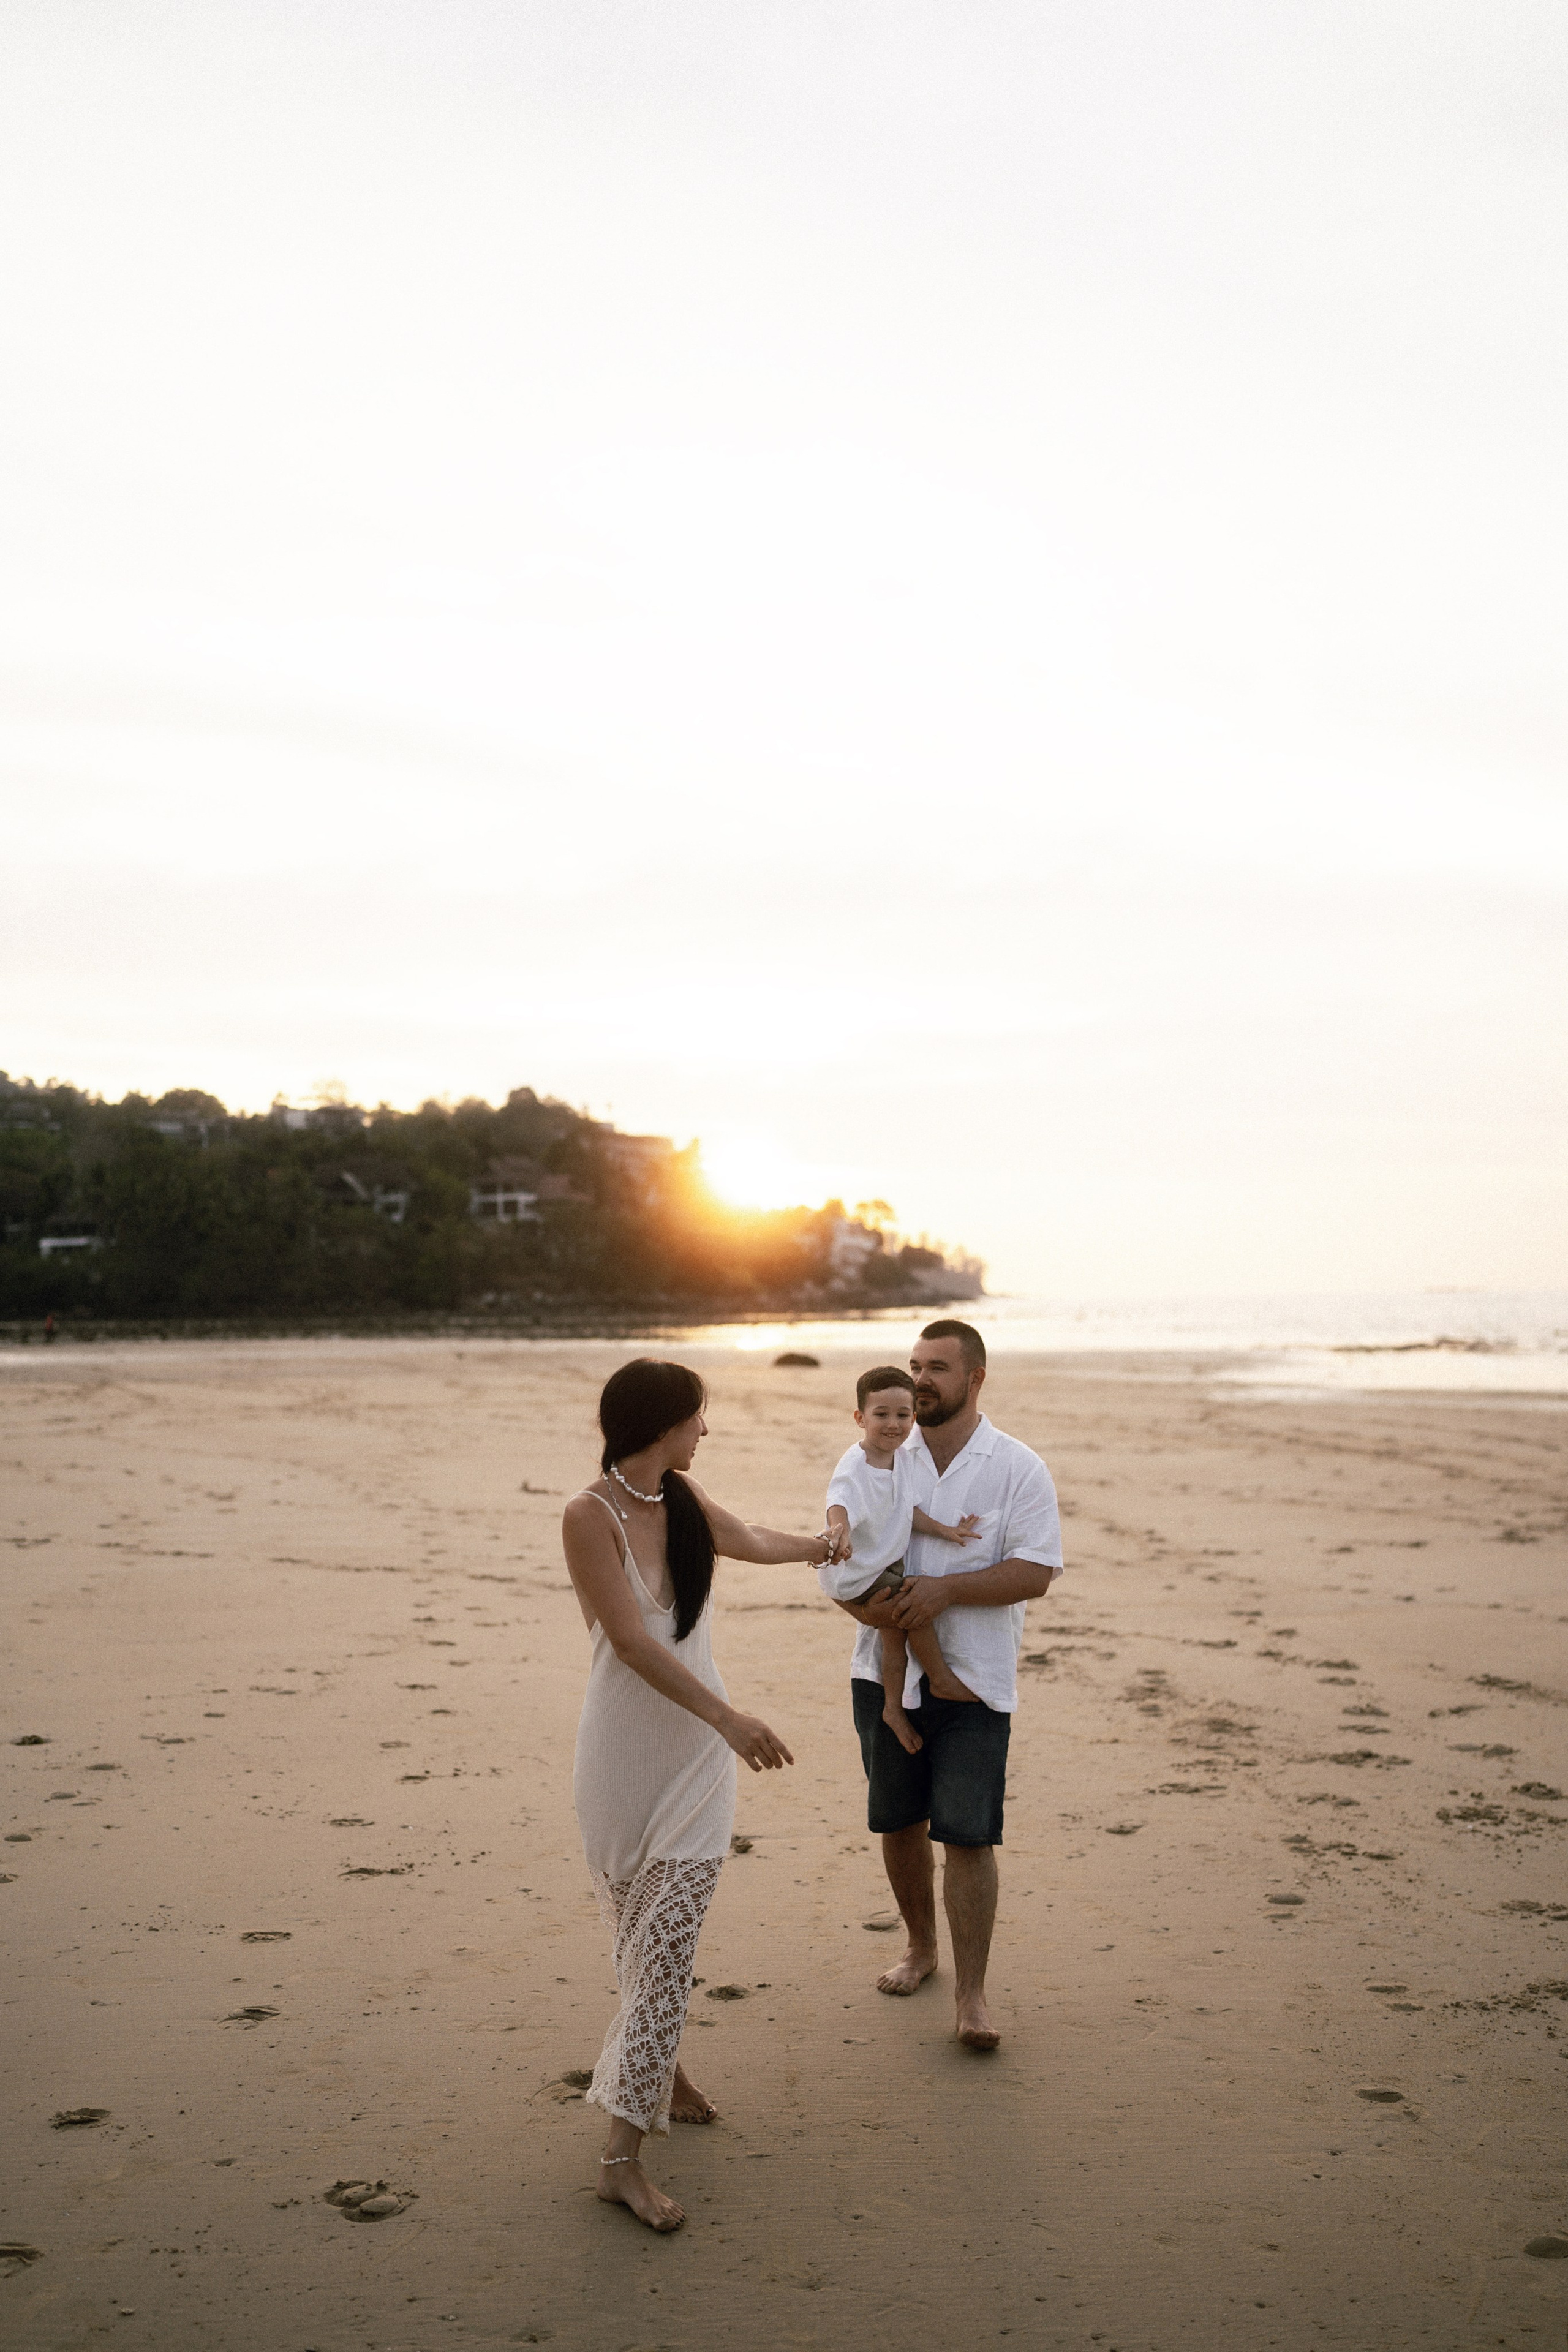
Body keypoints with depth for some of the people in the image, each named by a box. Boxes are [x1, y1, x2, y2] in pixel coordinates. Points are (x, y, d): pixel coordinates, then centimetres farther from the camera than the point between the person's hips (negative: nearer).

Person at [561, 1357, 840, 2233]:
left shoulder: (684, 1497, 7)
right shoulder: (591, 1515, -13)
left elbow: (746, 1539, 29)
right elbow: (631, 1639, -20)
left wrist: (818, 1544, 46)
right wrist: (727, 1715, -27)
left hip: (699, 1751, 5)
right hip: (628, 1753, -5)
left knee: (669, 1939, 2)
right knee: (640, 1930, 8)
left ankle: (627, 2151, 10)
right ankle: (655, 2066, 23)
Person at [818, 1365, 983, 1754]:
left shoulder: (903, 1460, 0)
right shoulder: (854, 1466, -27)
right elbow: (840, 1504, -44)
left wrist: (943, 1531, 4)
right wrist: (840, 1531, -64)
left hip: (889, 1564, 8)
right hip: (856, 1572, -8)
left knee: (895, 1629, 11)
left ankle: (893, 1708, 27)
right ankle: (942, 1681, 7)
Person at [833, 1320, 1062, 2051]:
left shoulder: (1018, 1469, -4)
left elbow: (1035, 1572, -12)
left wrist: (946, 1589, -22)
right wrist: (859, 1601, -14)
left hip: (973, 1679, -4)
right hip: (886, 1669, 4)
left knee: (967, 1833, -7)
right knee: (897, 1822, 14)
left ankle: (971, 1992, 4)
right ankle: (920, 1947, 36)